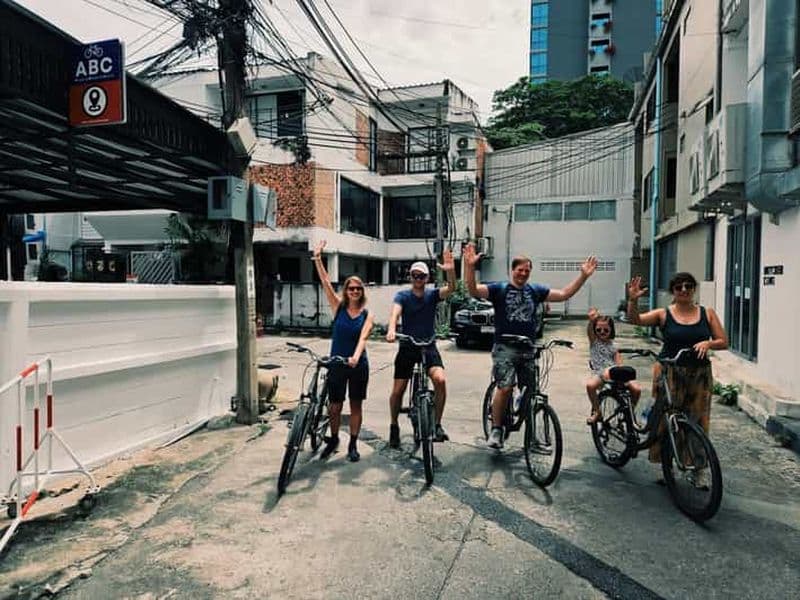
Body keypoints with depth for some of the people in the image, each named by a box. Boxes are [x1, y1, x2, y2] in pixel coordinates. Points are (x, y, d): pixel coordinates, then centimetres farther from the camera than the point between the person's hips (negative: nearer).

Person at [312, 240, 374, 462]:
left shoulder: (367, 315, -3)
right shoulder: (338, 307, -3)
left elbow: (363, 338, -18)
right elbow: (325, 282, -12)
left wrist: (355, 357, -36)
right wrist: (317, 259, -21)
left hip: (358, 365, 0)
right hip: (336, 363, 0)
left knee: (356, 405, 9)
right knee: (335, 406, 9)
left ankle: (353, 444, 23)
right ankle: (333, 440, 32)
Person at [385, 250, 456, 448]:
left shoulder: (432, 295, 1)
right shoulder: (402, 295, -4)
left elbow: (451, 288, -17)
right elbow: (395, 312, -22)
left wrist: (451, 271, -37)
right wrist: (391, 330, -43)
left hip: (428, 347, 1)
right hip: (407, 348, 0)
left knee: (440, 380, -22)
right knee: (398, 390, 0)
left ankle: (437, 424, -6)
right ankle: (394, 426, 25)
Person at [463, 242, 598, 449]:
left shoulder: (536, 290, 10)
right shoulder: (499, 289, -1)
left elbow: (564, 294, 12)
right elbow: (473, 290, -16)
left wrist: (584, 275, 3)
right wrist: (470, 266, -31)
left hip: (528, 348, 4)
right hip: (505, 348, -4)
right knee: (505, 388, -14)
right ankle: (496, 429, 2)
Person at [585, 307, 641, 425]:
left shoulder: (613, 346, 12)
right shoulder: (594, 341, 7)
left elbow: (619, 363, 5)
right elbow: (589, 331, -15)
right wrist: (591, 320, -37)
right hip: (599, 373, -2)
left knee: (636, 389, -19)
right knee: (590, 384, -35)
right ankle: (597, 412, -11)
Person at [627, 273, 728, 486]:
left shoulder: (707, 313, 6)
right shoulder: (663, 314, 0)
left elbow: (723, 342, 7)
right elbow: (635, 319, -13)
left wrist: (708, 343, -13)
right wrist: (633, 301, -30)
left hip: (699, 374, 2)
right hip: (670, 373, -1)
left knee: (698, 421, 4)